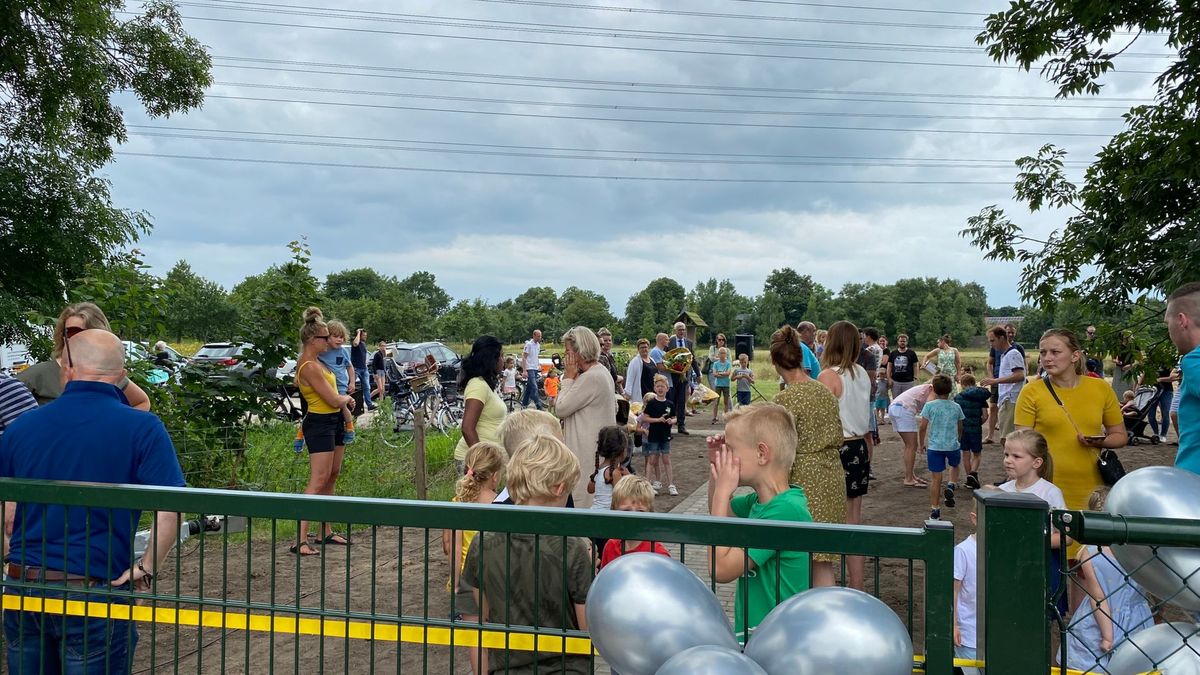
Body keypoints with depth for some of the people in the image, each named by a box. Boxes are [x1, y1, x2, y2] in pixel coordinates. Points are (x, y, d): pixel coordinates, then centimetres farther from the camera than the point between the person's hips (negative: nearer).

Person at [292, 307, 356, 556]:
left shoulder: (315, 360, 9)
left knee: (332, 477, 14)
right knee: (318, 482, -13)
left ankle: (327, 531, 21)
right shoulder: (309, 367, -20)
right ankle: (301, 540, -15)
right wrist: (347, 398, 2)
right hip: (319, 424, -10)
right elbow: (334, 400, -20)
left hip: (334, 421, 10)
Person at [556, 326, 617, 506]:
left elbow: (560, 409, -16)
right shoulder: (602, 372, 12)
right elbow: (614, 408, 21)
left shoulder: (589, 378, -20)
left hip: (587, 452, -11)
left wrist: (568, 377, -9)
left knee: (581, 498, -5)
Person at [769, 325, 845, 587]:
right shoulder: (826, 392, 7)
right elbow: (837, 438, 15)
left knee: (817, 563, 1)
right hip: (833, 476, 7)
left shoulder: (786, 399, -14)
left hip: (805, 481, -7)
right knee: (823, 558, 12)